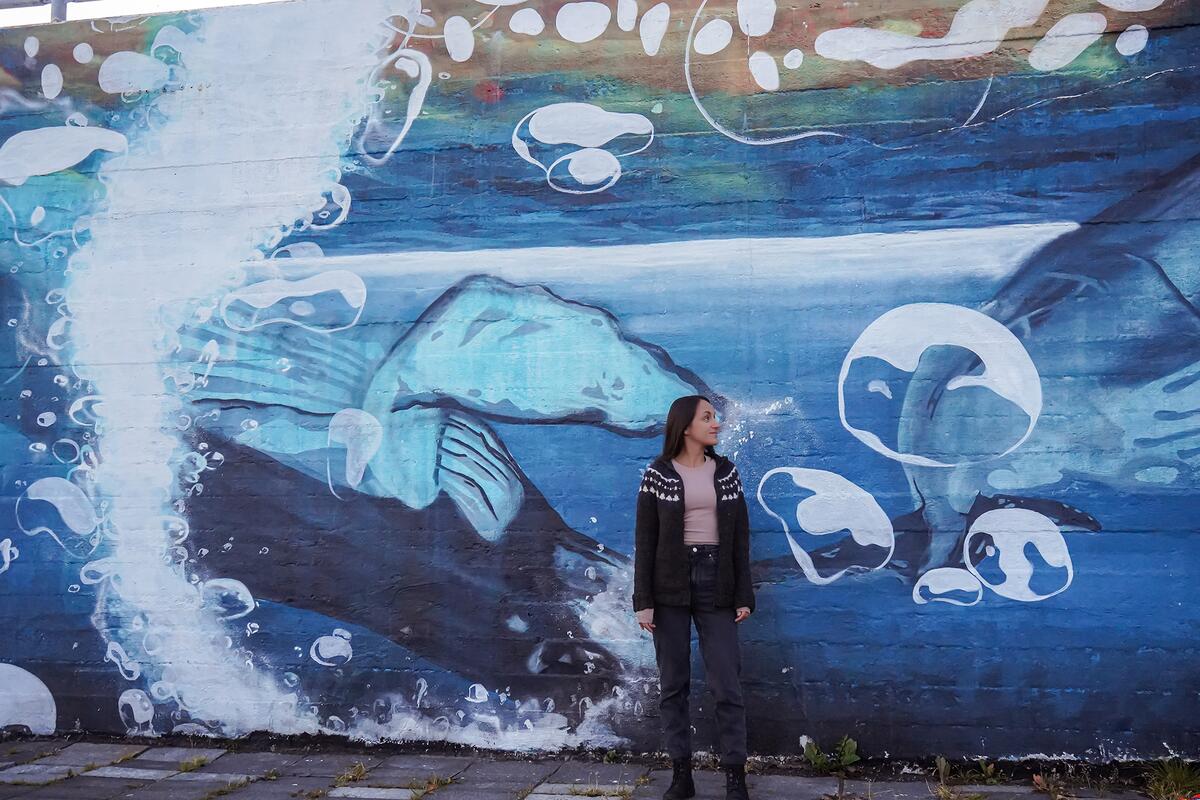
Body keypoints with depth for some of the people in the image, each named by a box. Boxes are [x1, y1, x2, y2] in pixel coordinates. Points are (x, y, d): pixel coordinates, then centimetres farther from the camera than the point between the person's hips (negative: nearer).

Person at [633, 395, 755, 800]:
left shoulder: (726, 472, 6)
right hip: (671, 587, -1)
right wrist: (643, 600, -7)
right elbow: (645, 540, -2)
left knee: (727, 684, 0)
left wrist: (744, 595, 1)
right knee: (673, 684, 6)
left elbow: (740, 537, 7)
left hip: (715, 585, 2)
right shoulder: (658, 474, -2)